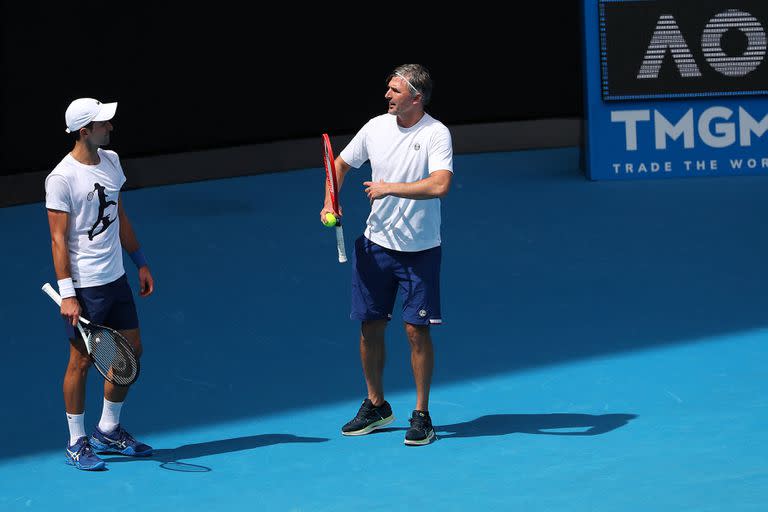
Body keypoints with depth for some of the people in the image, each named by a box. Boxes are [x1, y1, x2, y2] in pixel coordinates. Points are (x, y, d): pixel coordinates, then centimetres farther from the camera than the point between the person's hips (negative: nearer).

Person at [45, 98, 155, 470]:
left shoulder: (111, 161, 6)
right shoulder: (62, 179, -17)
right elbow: (59, 238, -17)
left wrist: (140, 263, 18)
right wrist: (67, 293, -20)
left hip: (116, 279, 8)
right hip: (84, 286, -8)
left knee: (131, 350, 12)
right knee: (81, 361, 0)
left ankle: (108, 431, 27)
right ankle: (77, 443, 12)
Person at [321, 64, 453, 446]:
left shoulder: (436, 134, -15)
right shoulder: (376, 128, 0)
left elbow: (440, 185, -30)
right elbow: (341, 163, 16)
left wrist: (389, 188, -24)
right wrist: (330, 202, 1)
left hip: (420, 250, -5)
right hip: (376, 243, 5)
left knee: (417, 329, -4)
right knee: (370, 326, 8)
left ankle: (421, 415, 8)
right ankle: (376, 406, 24)